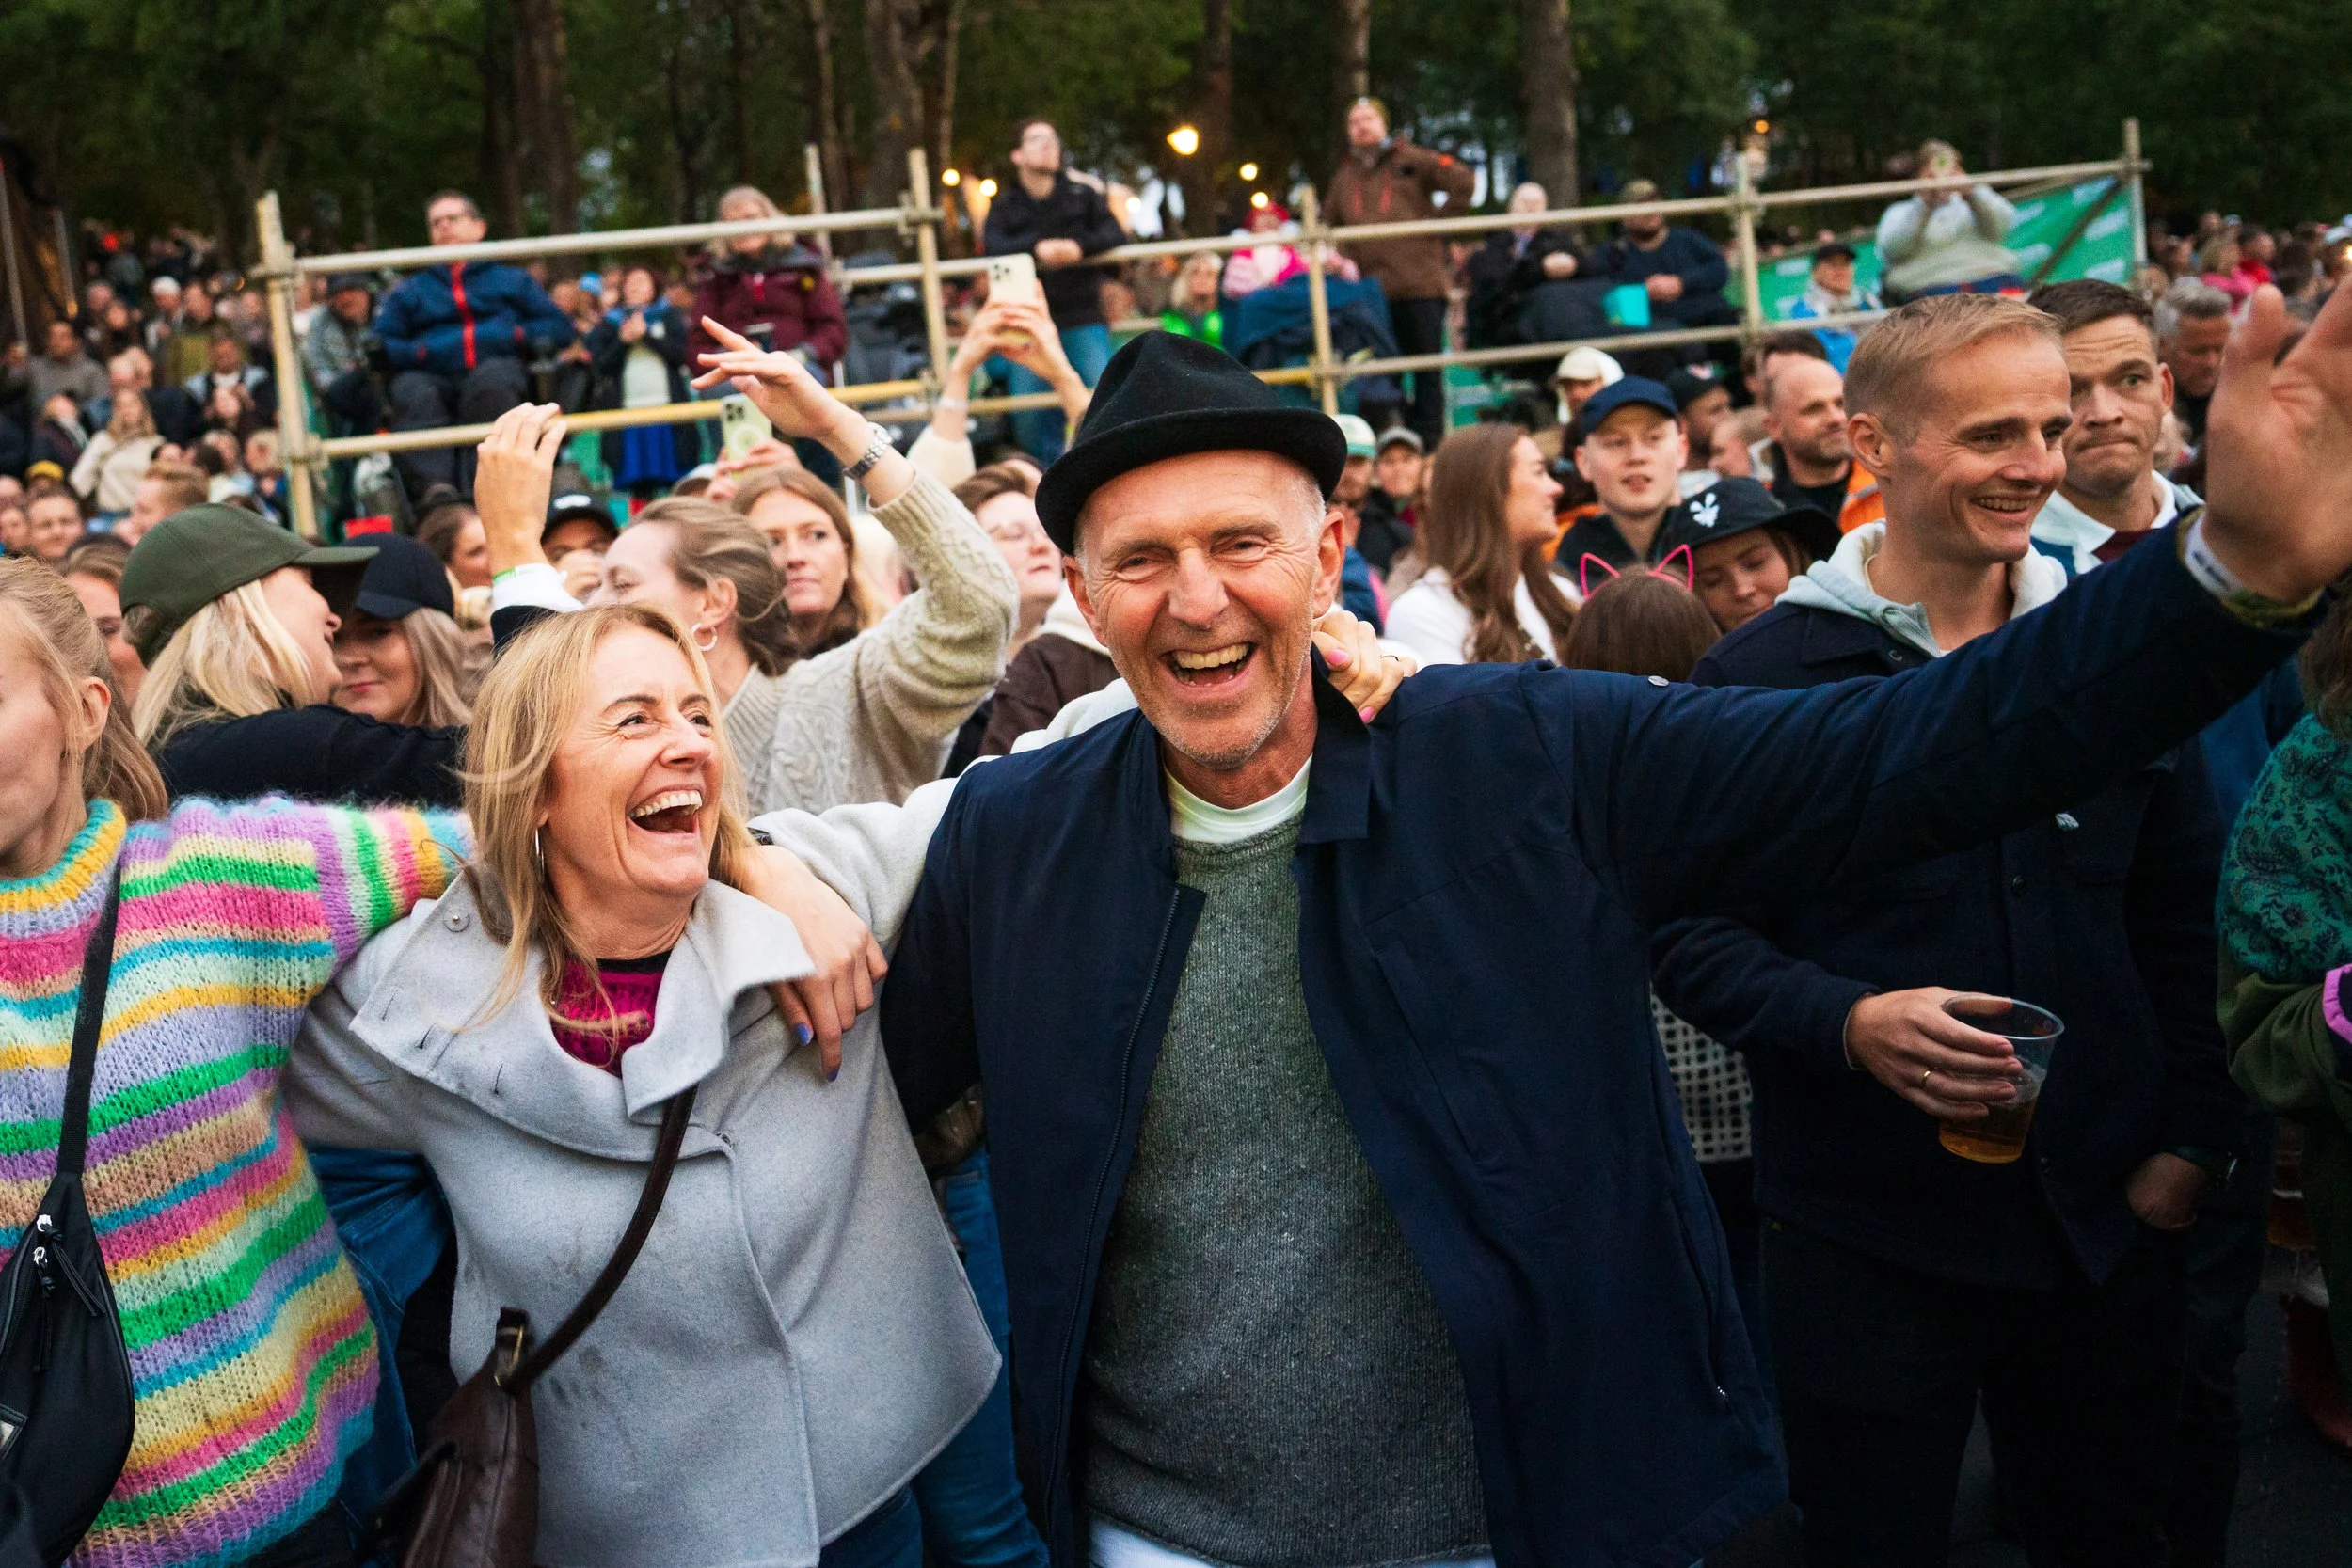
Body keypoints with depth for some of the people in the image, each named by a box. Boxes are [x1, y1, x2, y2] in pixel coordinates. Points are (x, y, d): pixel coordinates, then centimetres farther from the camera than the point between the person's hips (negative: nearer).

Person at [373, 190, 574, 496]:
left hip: (498, 371, -1)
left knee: (491, 378, -37)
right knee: (410, 391, -34)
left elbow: (559, 327, 15)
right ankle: (435, 489, -53)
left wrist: (516, 336, -2)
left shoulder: (512, 280, 27)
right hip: (434, 381, 1)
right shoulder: (409, 290, 29)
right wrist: (423, 351, -5)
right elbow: (379, 345, 13)